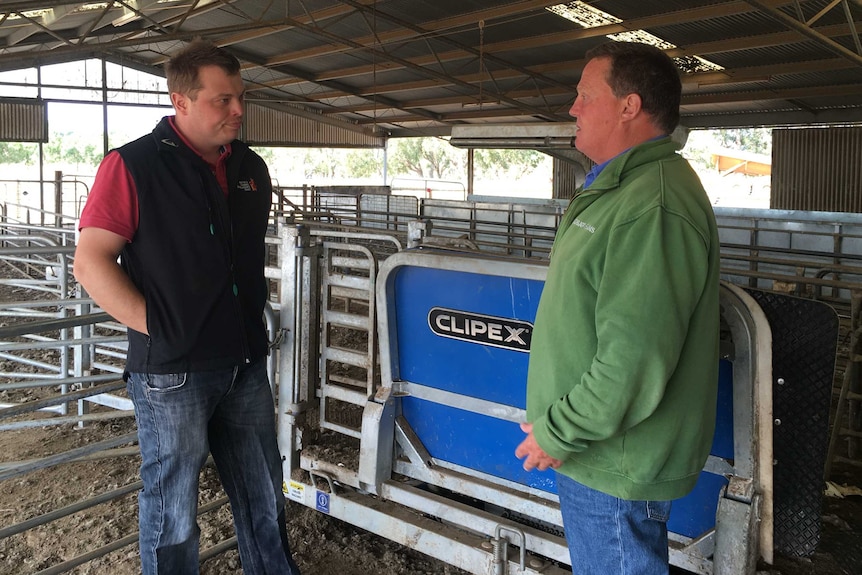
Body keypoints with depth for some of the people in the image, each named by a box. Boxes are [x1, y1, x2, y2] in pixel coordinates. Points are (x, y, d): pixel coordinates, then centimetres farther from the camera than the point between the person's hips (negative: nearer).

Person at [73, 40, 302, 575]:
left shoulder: (251, 169, 9)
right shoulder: (133, 165, -10)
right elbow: (91, 261, -12)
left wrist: (255, 320, 12)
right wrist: (159, 327, -16)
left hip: (246, 365, 6)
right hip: (173, 371, -5)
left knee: (265, 496, 19)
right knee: (173, 510, 10)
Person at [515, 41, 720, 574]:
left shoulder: (654, 207, -26)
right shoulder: (625, 188, 12)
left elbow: (635, 359, -32)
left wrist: (558, 433, -20)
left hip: (616, 465, -10)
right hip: (603, 453, 10)